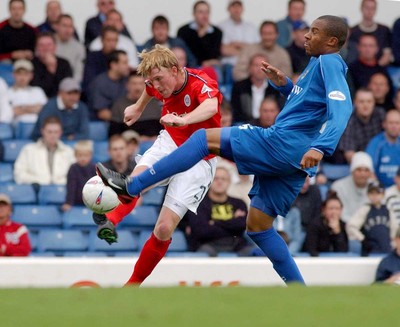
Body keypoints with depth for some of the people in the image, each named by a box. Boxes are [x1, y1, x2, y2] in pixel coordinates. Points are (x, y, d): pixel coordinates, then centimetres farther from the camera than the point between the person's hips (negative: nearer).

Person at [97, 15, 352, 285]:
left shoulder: (328, 63, -7)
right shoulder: (319, 64, 22)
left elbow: (342, 109, -22)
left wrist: (320, 147, -37)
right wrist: (283, 83, 19)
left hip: (283, 142, -10)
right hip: (292, 160, 10)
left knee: (205, 138, -10)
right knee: (258, 227, 13)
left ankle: (131, 186, -14)